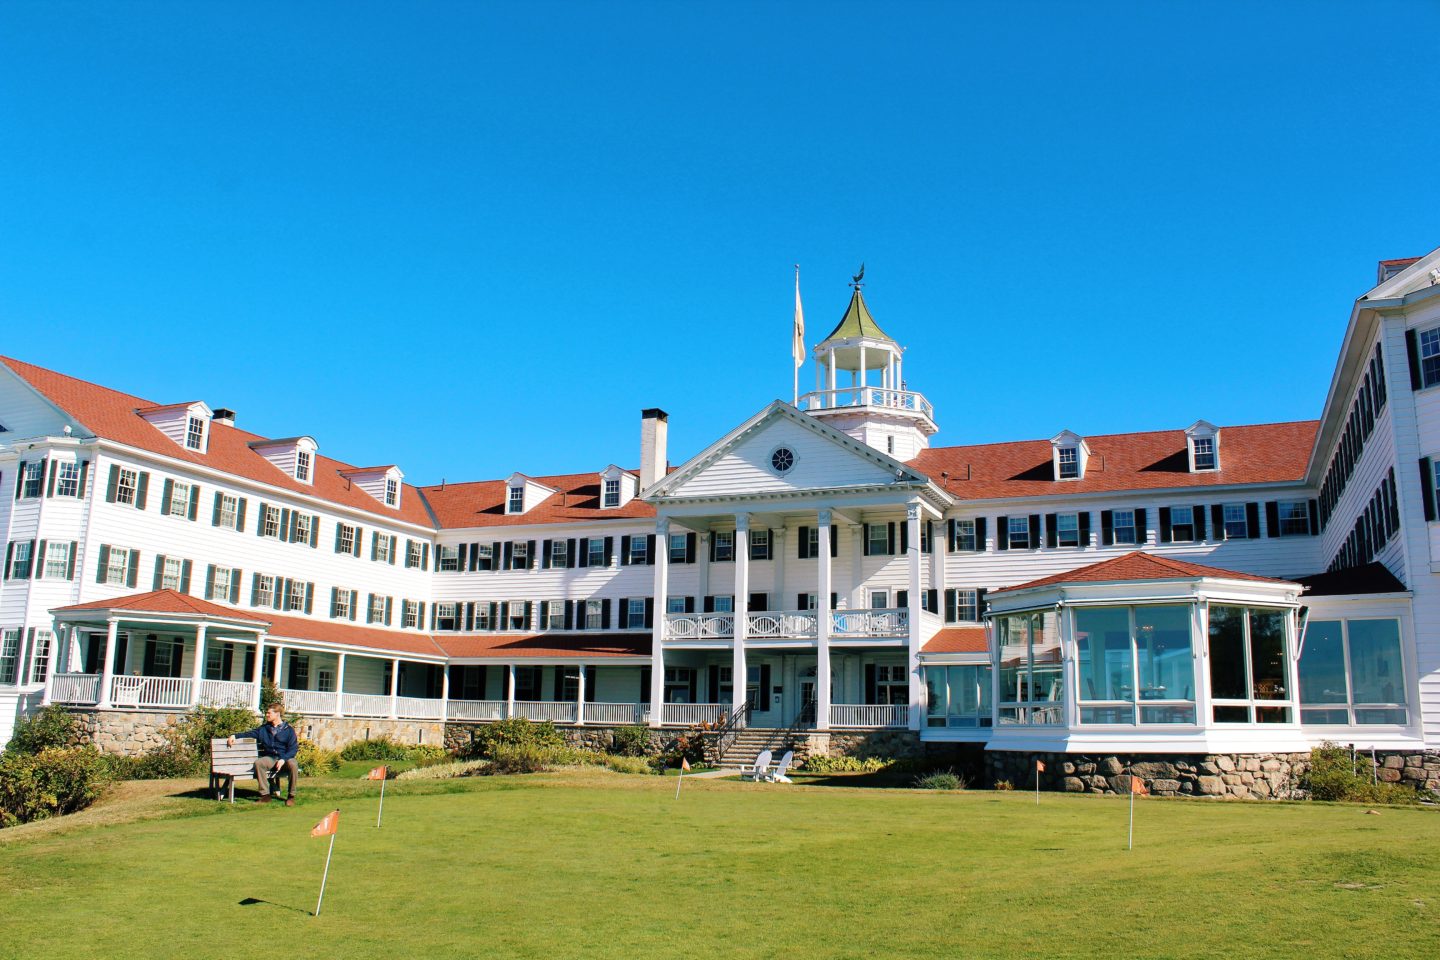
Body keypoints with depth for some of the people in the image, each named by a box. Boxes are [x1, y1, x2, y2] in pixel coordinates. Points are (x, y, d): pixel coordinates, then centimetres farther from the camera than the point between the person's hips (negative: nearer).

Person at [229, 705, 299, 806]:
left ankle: (291, 796, -23)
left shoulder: (288, 730, 2)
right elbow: (249, 734, 15)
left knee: (292, 764, -37)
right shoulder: (264, 728, 17)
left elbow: (293, 748, -5)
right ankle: (265, 795, -25)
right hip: (270, 758, 4)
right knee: (258, 762, -29)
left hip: (285, 757, -4)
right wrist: (235, 735, -4)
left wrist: (283, 759, -20)